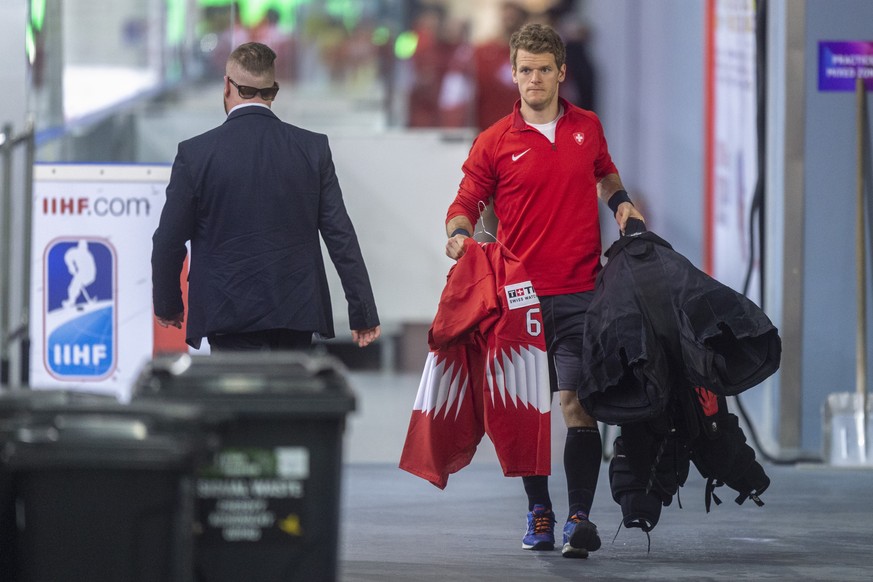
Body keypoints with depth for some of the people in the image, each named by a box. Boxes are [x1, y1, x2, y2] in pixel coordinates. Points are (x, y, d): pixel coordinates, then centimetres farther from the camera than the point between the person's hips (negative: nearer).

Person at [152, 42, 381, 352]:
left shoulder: (195, 153, -7)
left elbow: (169, 241, -2)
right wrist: (364, 313, 4)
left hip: (229, 314, -3)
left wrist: (167, 304, 14)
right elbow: (341, 236, -1)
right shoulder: (312, 149, -1)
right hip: (296, 313, 3)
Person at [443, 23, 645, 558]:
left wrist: (621, 201, 11)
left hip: (580, 293, 0)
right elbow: (467, 202, 3)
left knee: (578, 403, -9)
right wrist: (459, 233, -18)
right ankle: (539, 513, 19)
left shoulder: (588, 128, 10)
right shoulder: (496, 143, 2)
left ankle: (581, 519, -10)